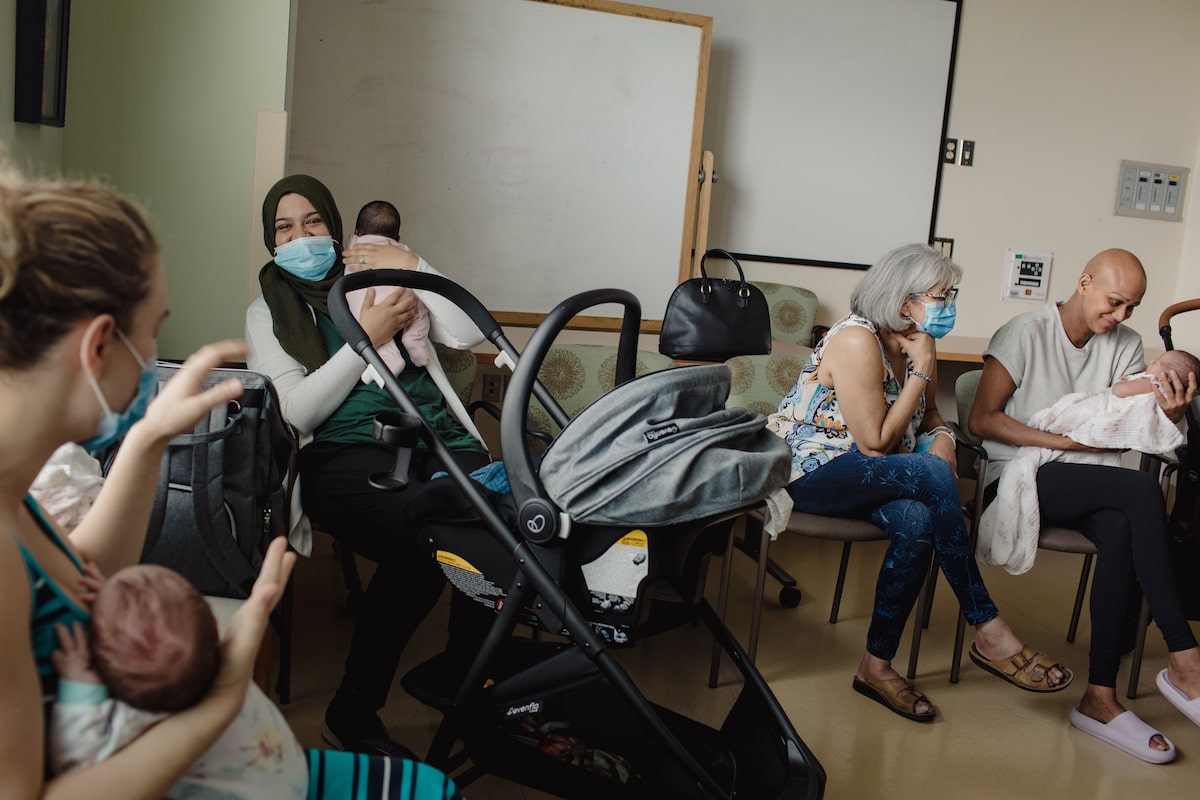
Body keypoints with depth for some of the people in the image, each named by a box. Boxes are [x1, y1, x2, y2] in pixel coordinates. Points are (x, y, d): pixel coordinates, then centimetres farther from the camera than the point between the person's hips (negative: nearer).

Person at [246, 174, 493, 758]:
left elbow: (468, 334, 9)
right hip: (346, 452, -2)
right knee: (421, 538, -37)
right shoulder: (268, 311, 18)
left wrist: (412, 266, 2)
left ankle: (465, 687, -11)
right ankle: (353, 715, -18)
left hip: (437, 437, 3)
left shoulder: (377, 278, 21)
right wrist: (367, 338, -4)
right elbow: (299, 412, 2)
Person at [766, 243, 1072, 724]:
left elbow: (928, 414, 17)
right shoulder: (856, 341, -19)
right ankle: (988, 634, -20)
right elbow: (875, 442, -20)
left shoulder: (917, 343, 5)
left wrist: (942, 437, -7)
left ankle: (877, 665, -14)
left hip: (853, 473, 7)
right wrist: (922, 372, -15)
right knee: (933, 476, -28)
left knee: (918, 522, -26)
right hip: (804, 468, -7)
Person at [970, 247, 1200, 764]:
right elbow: (981, 419, -10)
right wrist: (1062, 441, -17)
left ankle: (1100, 697, -27)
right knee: (1143, 491, -29)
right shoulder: (1025, 333, -3)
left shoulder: (1125, 345, 13)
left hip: (1086, 484, 5)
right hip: (1018, 479, -4)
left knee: (1122, 530, -31)